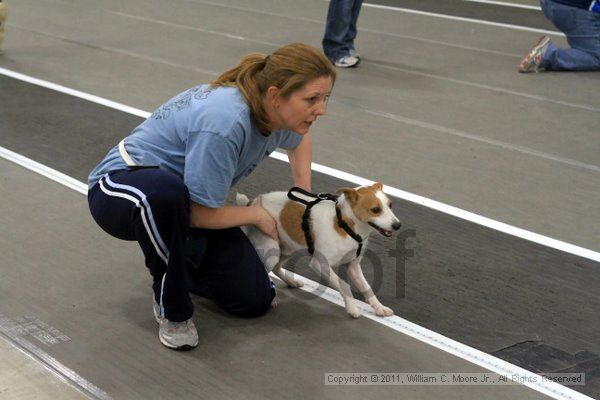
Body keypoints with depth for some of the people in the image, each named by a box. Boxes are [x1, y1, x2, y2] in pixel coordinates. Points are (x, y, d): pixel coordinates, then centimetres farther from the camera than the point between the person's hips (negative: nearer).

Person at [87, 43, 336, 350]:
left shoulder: (280, 113, -9)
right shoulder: (223, 123, -35)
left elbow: (299, 141, 19)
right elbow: (200, 214, -29)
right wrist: (256, 215, -12)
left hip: (183, 205, 8)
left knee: (254, 300, -4)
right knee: (165, 193, -45)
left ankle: (175, 266, 23)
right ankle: (171, 306, -19)